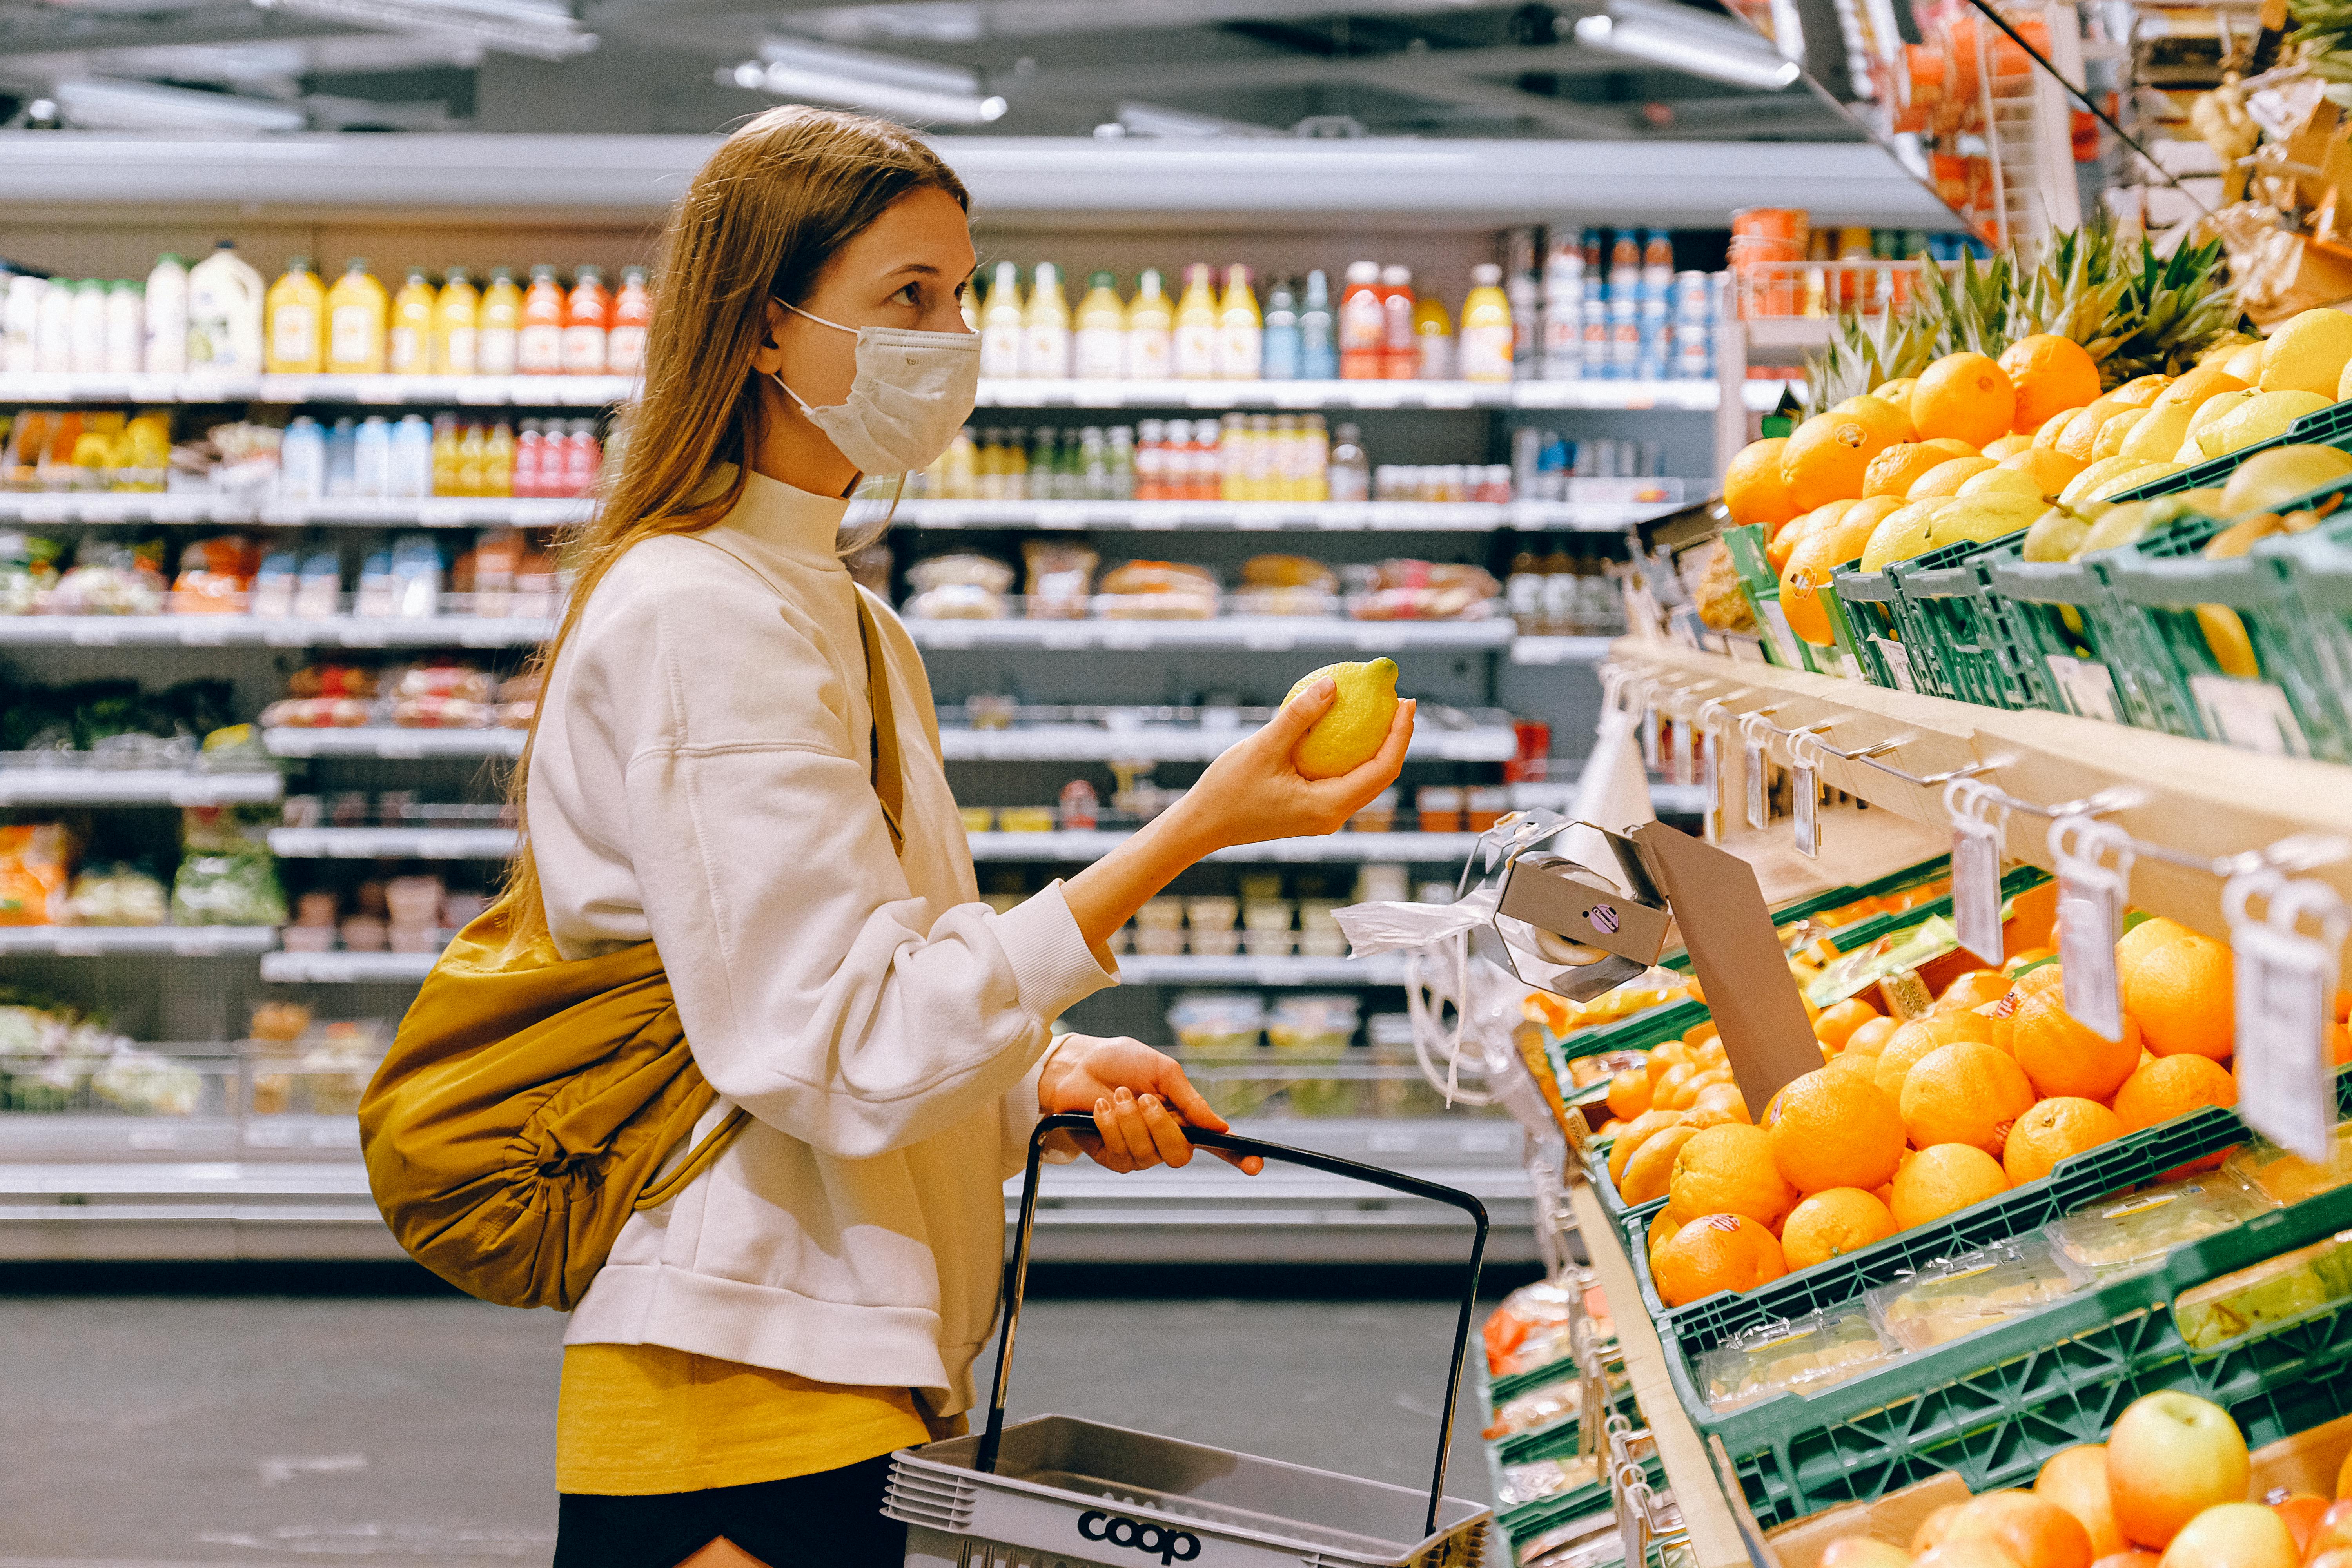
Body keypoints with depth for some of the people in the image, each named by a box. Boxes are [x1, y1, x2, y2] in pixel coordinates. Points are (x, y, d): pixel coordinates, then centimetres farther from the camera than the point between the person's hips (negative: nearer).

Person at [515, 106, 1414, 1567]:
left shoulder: (849, 623, 16)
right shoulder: (697, 618, -14)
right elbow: (845, 1056, -21)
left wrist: (1047, 1075, 1)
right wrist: (1191, 831, -23)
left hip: (859, 1388, 9)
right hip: (748, 1406, -9)